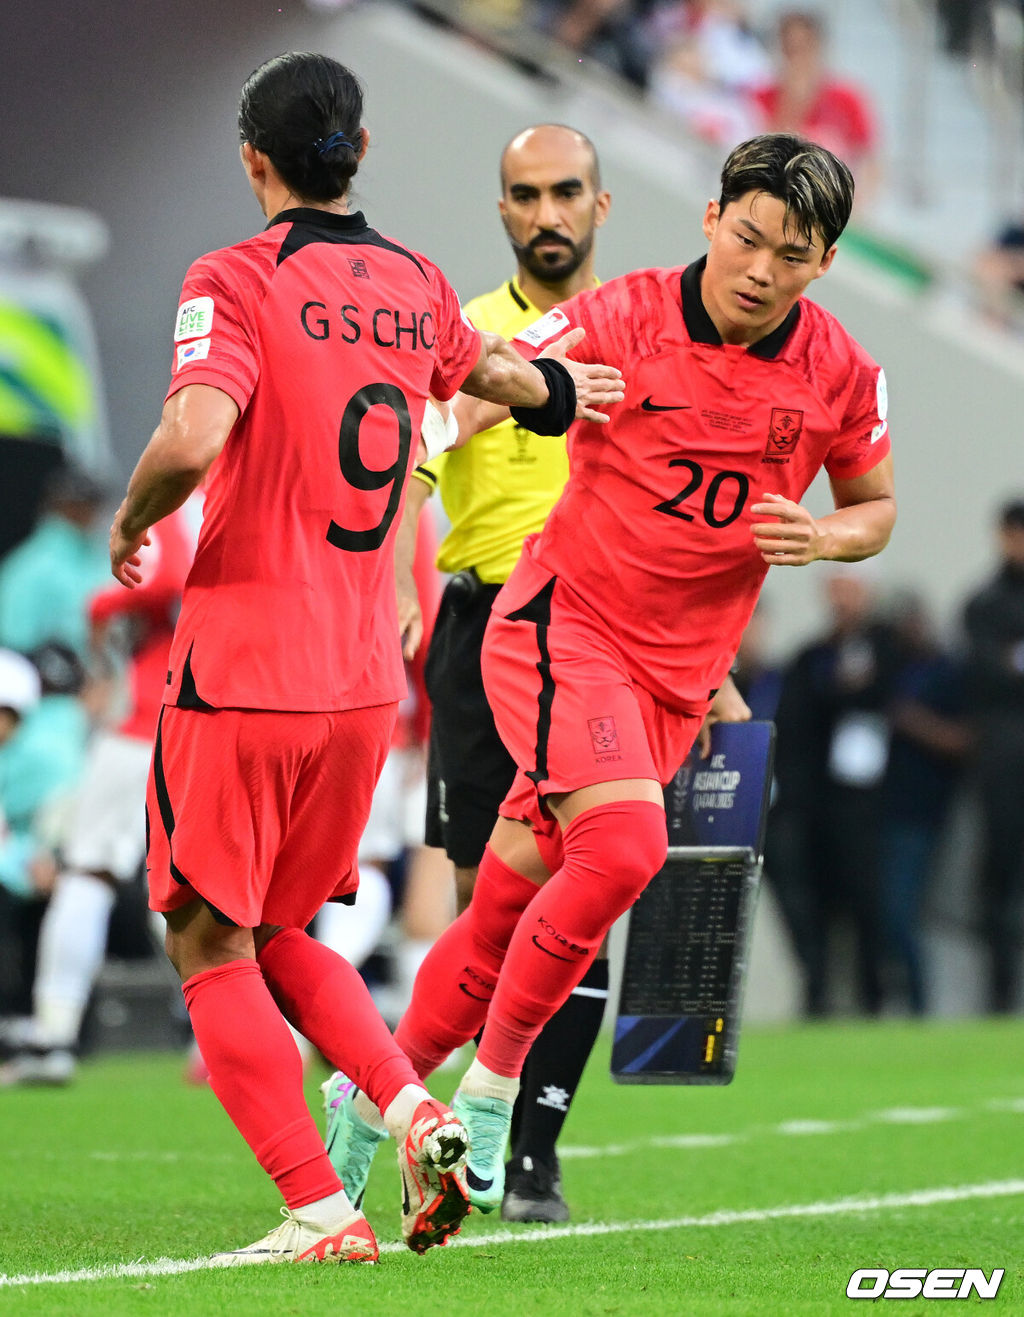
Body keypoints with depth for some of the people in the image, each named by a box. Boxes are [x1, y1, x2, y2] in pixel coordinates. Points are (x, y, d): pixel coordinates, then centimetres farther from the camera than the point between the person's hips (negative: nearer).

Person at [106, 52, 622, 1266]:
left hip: (241, 667, -6)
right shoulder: (415, 287, 9)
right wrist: (554, 386, 53)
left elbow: (192, 438, -26)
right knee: (280, 935, 19)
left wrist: (129, 524, -7)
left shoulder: (236, 280, -11)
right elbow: (495, 372, 30)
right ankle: (415, 1112, -3)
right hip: (365, 677, 6)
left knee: (210, 944, 2)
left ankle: (319, 1209, -7)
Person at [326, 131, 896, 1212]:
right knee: (624, 847, -26)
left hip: (679, 674, 4)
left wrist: (824, 538, -8)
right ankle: (489, 1090, -10)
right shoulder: (619, 321, -13)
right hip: (564, 624, -4)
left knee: (509, 902, 6)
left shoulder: (840, 373, 0)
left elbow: (874, 505, 16)